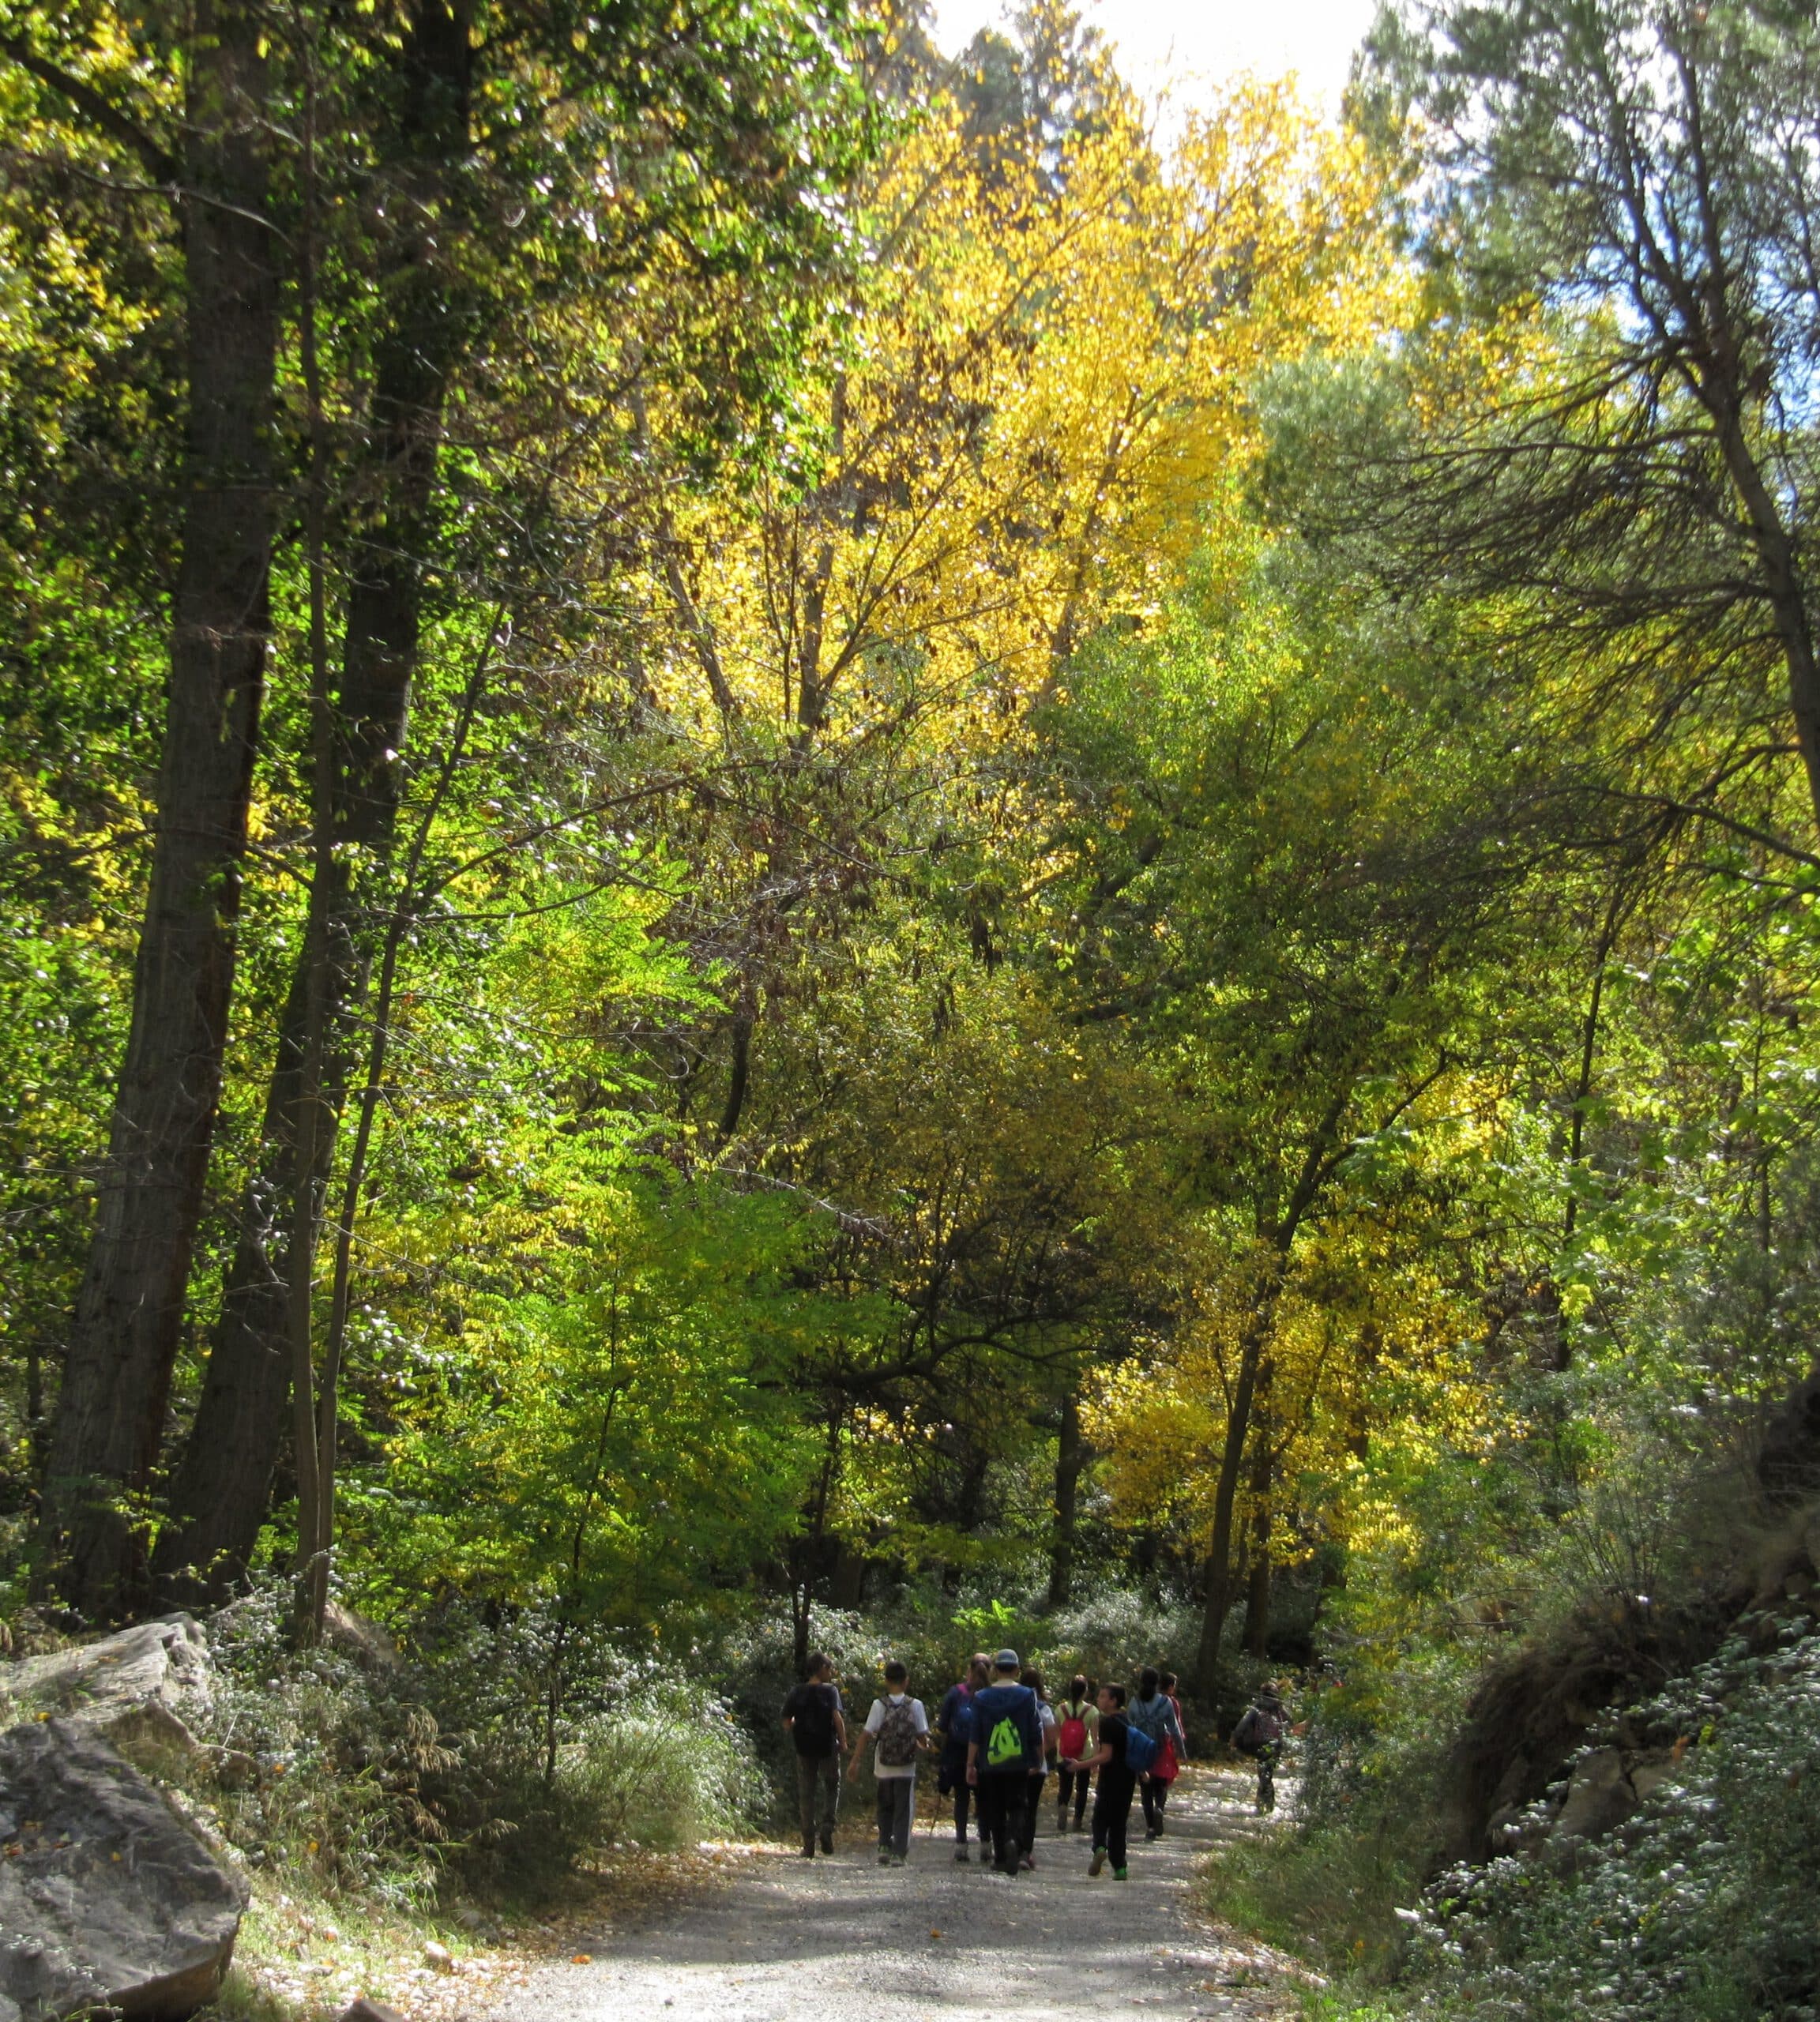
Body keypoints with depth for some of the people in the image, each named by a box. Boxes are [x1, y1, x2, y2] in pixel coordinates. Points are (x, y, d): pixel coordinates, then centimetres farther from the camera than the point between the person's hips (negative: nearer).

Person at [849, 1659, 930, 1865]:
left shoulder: (879, 1705, -7)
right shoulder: (915, 1705, -6)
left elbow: (866, 1734, -9)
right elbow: (923, 1737, -3)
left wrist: (855, 1761, -3)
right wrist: (921, 1747, 19)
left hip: (884, 1768, 1)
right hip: (907, 1769, -1)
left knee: (885, 1808, 19)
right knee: (903, 1811, 5)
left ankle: (884, 1846, 13)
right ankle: (899, 1853, 1)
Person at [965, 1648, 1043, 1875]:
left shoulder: (981, 1697, 1)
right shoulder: (1027, 1695, -1)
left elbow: (975, 1735, 0)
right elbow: (1036, 1733, 0)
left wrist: (970, 1765, 4)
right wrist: (1038, 1761, 11)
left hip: (990, 1765, 1)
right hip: (1019, 1765, -1)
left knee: (995, 1812, 11)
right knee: (1016, 1808, 2)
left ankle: (1000, 1857, 13)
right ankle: (1014, 1840, -26)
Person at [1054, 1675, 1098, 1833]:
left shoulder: (1061, 1709, 0)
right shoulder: (1092, 1711, -7)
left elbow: (1056, 1735, 5)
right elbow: (1095, 1737, -9)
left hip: (1064, 1756, 1)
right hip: (1085, 1755, -1)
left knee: (1065, 1788, 8)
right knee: (1082, 1789, 14)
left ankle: (1062, 1807, -23)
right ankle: (1078, 1821, 14)